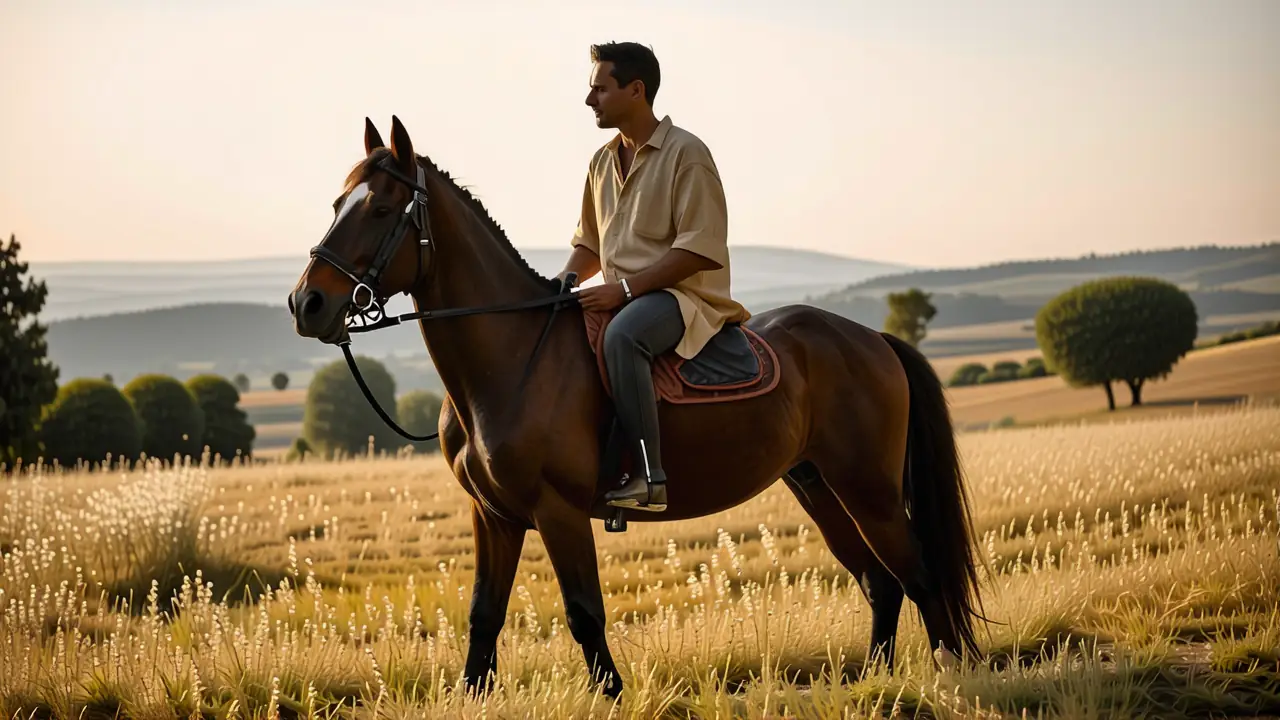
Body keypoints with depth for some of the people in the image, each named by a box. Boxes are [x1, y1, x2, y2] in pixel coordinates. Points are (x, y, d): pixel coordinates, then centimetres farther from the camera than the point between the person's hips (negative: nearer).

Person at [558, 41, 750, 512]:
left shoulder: (686, 154, -9)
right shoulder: (602, 162, 14)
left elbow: (699, 249, -17)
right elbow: (590, 243, 25)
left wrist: (624, 288, -22)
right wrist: (566, 279, 3)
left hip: (682, 297, -9)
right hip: (622, 298, 9)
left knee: (621, 334, -38)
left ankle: (649, 477, -41)